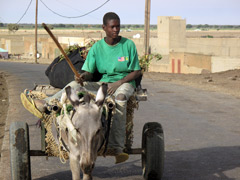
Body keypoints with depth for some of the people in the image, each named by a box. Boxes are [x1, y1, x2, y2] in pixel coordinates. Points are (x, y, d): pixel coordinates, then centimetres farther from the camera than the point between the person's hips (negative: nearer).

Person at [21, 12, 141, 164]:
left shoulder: (128, 45, -2)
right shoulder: (97, 47, 4)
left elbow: (137, 72, -2)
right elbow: (89, 72, 1)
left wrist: (118, 83, -17)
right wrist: (84, 76, -25)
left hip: (125, 83, -4)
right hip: (103, 83, 4)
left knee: (120, 97, -39)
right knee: (75, 85, -20)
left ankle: (117, 148, -44)